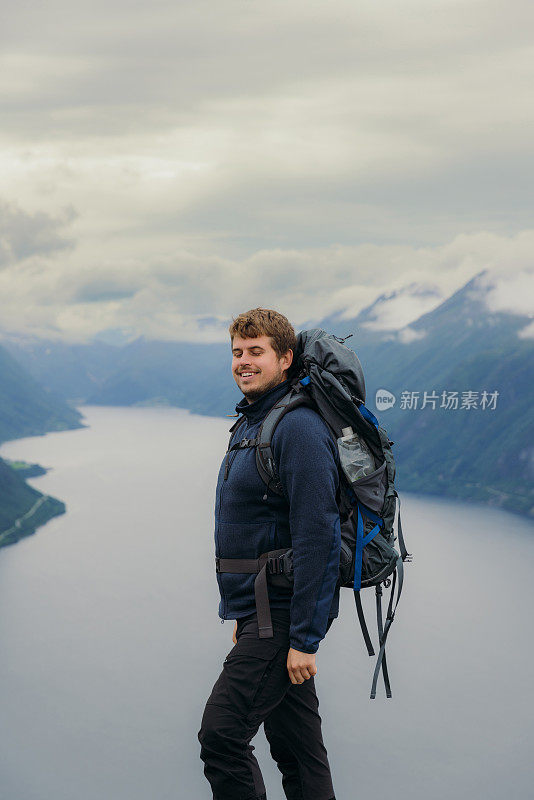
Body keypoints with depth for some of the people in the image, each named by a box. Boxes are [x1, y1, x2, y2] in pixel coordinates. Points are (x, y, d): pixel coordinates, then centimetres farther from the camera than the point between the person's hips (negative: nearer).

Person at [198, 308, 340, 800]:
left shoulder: (299, 428, -16)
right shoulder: (251, 425, 16)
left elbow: (315, 536, -22)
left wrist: (304, 638, -23)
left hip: (285, 614, -10)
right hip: (259, 611, 10)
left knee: (221, 735, -12)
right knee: (296, 746, 13)